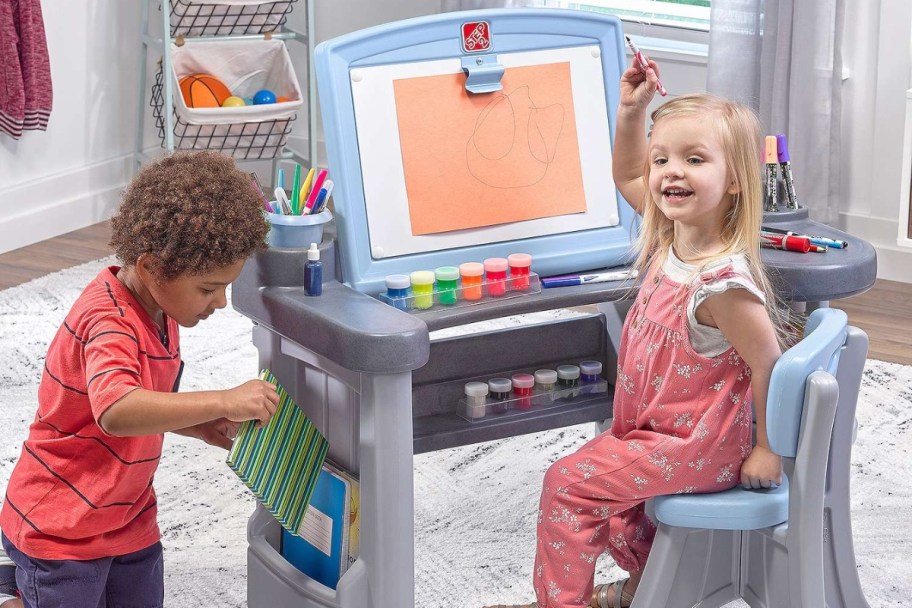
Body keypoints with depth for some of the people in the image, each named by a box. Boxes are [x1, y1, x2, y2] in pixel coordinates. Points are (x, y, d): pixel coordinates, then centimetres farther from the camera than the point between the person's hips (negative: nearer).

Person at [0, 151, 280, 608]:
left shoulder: (158, 311, 1)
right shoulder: (109, 325, -27)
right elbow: (115, 412, -46)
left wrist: (203, 427, 0)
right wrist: (224, 402, -45)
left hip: (129, 521, 8)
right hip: (59, 531, -8)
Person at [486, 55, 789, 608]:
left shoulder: (722, 283, -30)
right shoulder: (674, 237, -3)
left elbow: (770, 365, -28)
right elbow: (627, 177, 14)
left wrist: (766, 453, -18)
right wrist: (632, 109, 2)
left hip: (697, 448, -10)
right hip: (657, 428, 10)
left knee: (569, 483, -8)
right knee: (598, 474, 27)